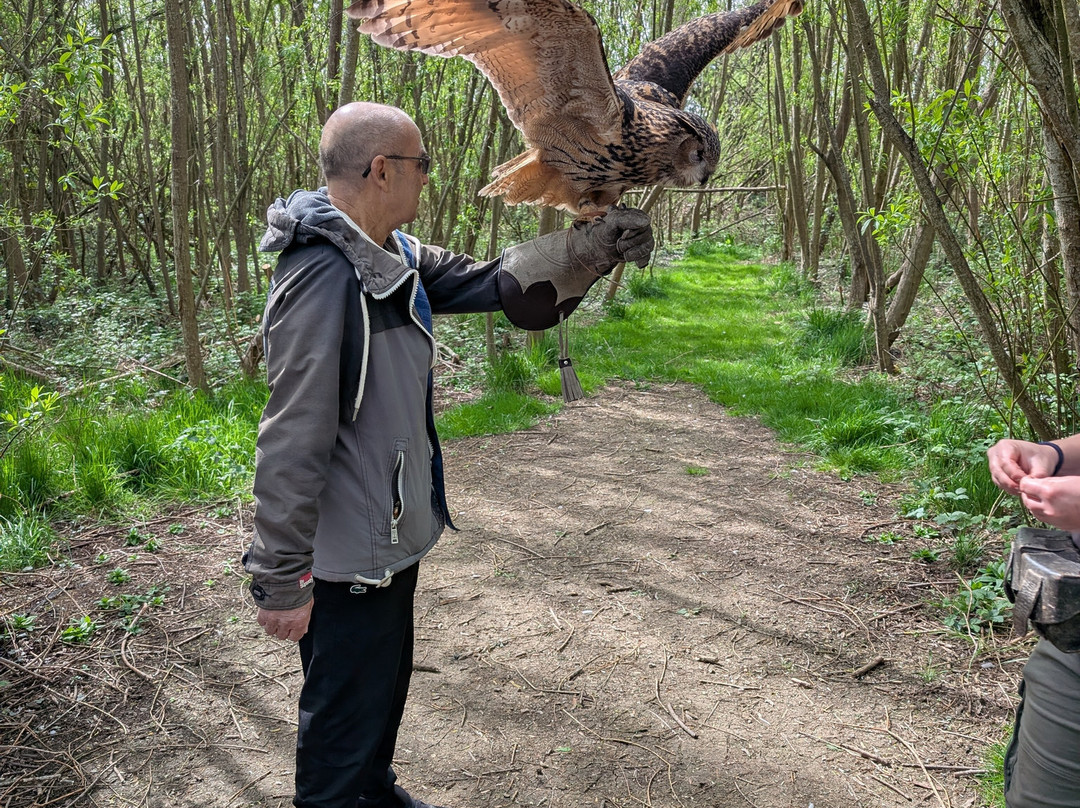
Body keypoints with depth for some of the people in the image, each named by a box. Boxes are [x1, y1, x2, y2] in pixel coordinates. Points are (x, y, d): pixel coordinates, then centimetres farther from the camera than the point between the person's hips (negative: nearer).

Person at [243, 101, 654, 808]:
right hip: (346, 558, -10)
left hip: (391, 538, 10)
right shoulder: (323, 276, -26)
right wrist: (281, 578, -22)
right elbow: (293, 439, -26)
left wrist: (596, 245, 4)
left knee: (386, 683, 28)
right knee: (346, 717, 10)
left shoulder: (398, 258, 3)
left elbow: (489, 283, 10)